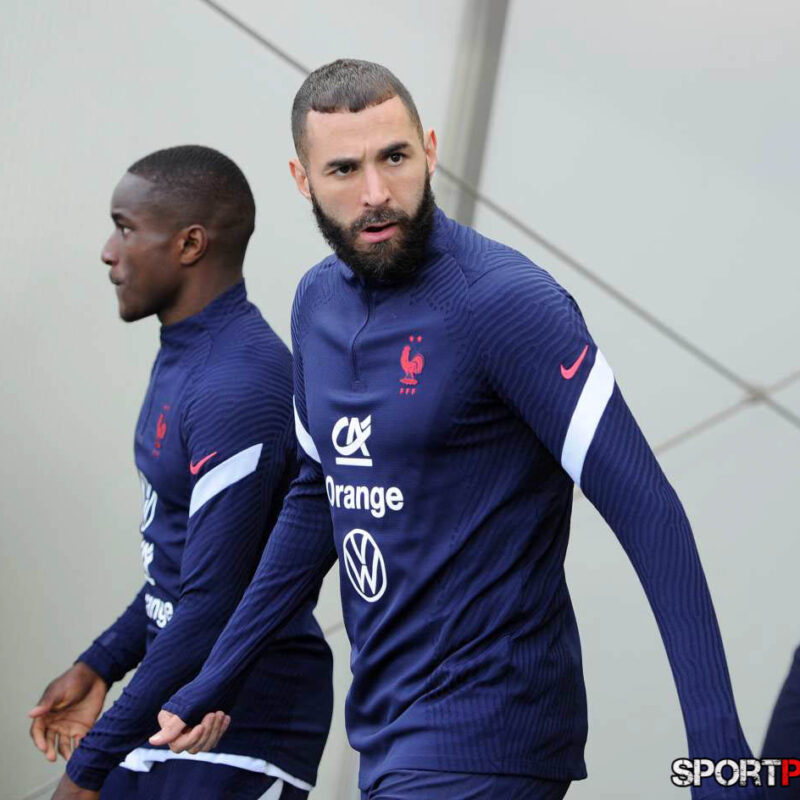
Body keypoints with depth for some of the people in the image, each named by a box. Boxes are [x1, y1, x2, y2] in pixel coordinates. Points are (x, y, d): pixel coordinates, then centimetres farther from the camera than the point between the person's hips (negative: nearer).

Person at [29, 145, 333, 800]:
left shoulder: (237, 389, -22)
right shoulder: (183, 355, 10)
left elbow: (212, 606, -25)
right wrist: (99, 666, 14)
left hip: (244, 732, -9)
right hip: (173, 713, 9)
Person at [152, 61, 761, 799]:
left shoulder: (503, 300, -16)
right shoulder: (318, 303, 6)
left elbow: (648, 516, -20)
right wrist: (208, 686, 22)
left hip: (485, 735, -7)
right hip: (385, 724, 7)